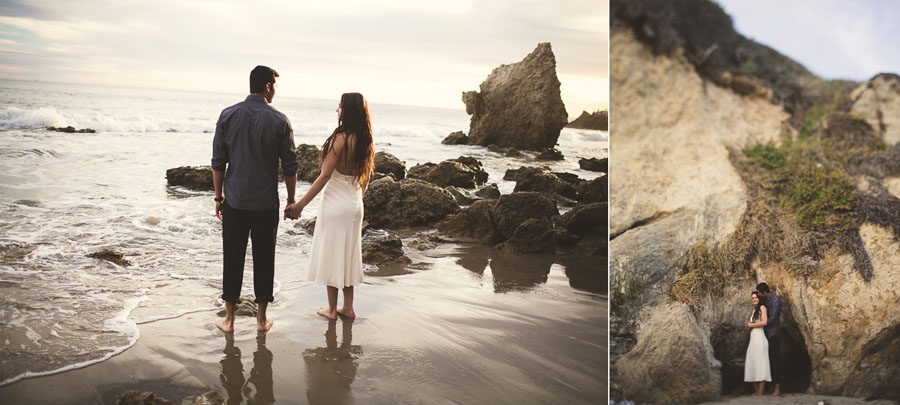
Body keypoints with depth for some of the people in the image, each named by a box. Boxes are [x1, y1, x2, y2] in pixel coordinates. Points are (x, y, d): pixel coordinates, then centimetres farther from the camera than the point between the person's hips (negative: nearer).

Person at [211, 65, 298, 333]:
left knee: (232, 259, 8)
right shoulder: (279, 121, -6)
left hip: (234, 202, 1)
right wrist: (291, 199, 8)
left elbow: (218, 162, 0)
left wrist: (218, 197, 9)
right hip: (266, 203, -1)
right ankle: (261, 318, 18)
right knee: (264, 260, 9)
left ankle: (229, 320, 15)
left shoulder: (228, 116, -2)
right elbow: (289, 166, -3)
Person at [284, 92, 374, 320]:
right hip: (354, 204, 7)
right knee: (349, 253, 16)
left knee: (331, 253, 6)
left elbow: (324, 176, -21)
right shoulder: (365, 141, 1)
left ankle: (332, 309, 15)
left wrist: (301, 205, -17)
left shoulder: (340, 138, -20)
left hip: (335, 203, -7)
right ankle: (348, 307, 24)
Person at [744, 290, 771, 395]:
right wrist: (749, 326, 2)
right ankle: (756, 391, 4)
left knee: (760, 363, -9)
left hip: (759, 337, -9)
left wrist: (752, 325, -2)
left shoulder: (762, 307, -2)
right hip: (752, 338, 9)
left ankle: (760, 393, -10)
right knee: (752, 364, 3)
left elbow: (764, 322, -14)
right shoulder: (754, 310, 23)